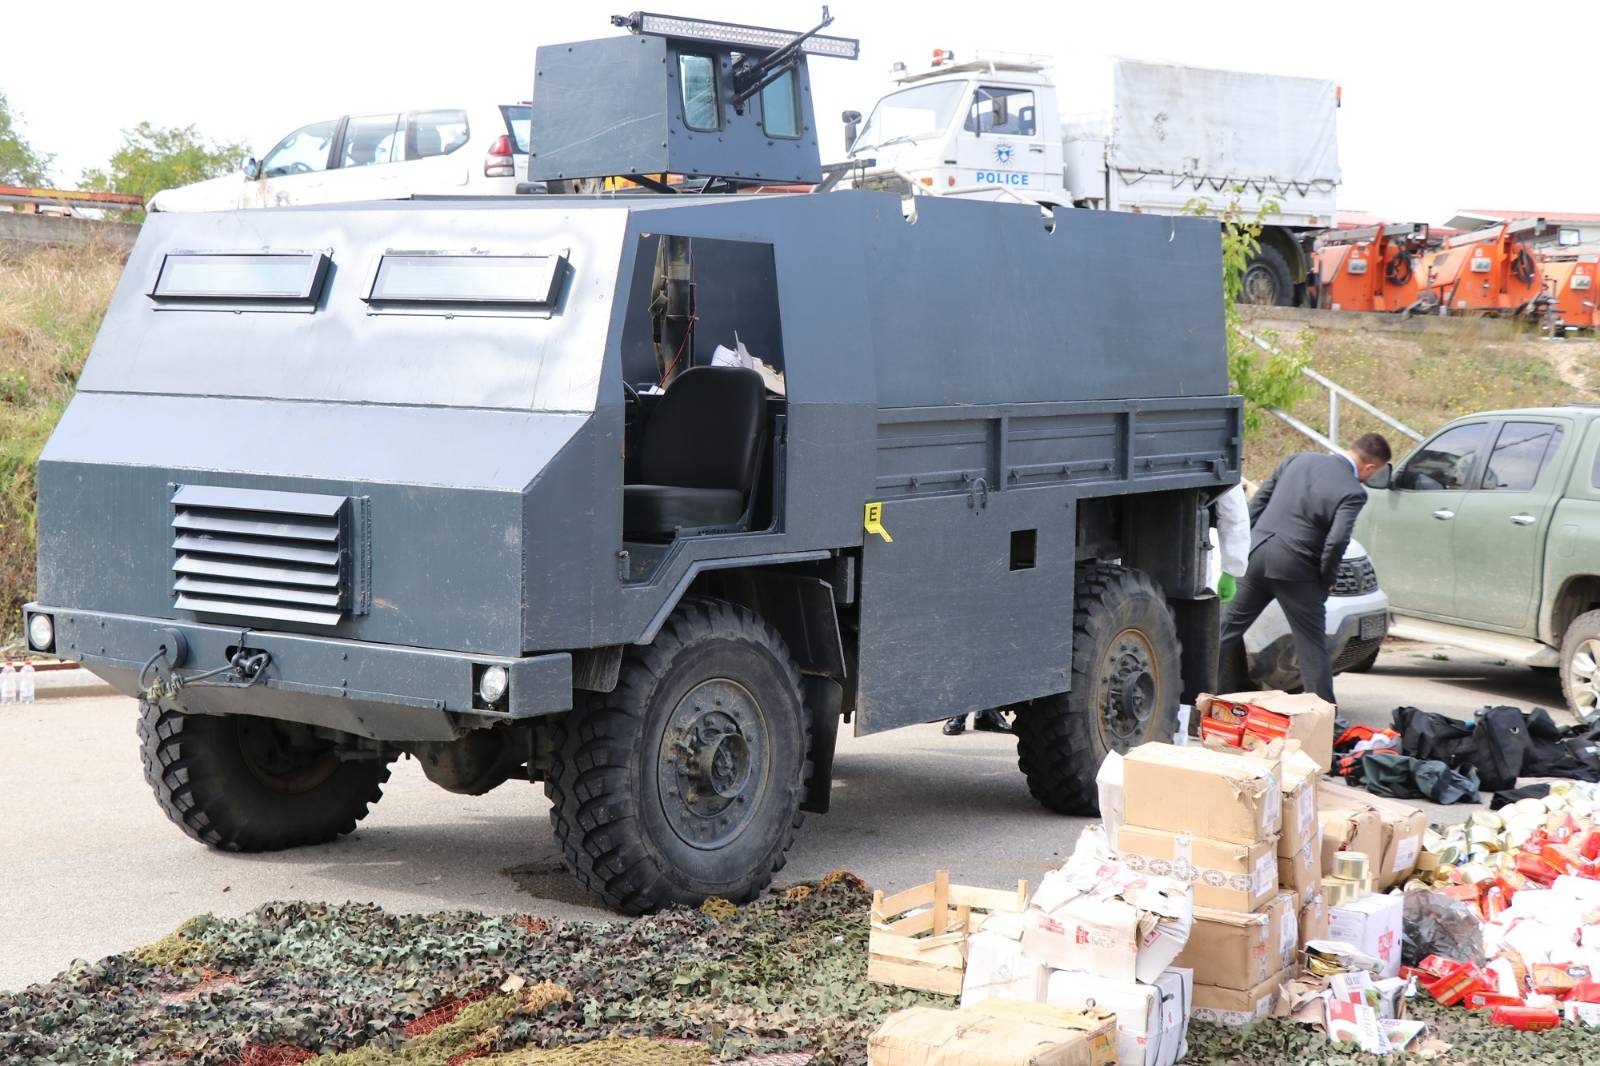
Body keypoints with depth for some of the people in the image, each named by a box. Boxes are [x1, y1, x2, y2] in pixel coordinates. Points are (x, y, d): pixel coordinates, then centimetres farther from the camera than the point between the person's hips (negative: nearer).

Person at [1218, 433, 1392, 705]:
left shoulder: (1301, 459, 8)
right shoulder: (1353, 493, -11)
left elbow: (1261, 496, 11)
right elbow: (1337, 540, -20)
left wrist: (1249, 539, 17)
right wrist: (1327, 579, -4)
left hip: (1257, 553, 5)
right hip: (1294, 568, -5)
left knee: (1230, 625, 15)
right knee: (1312, 643, 6)